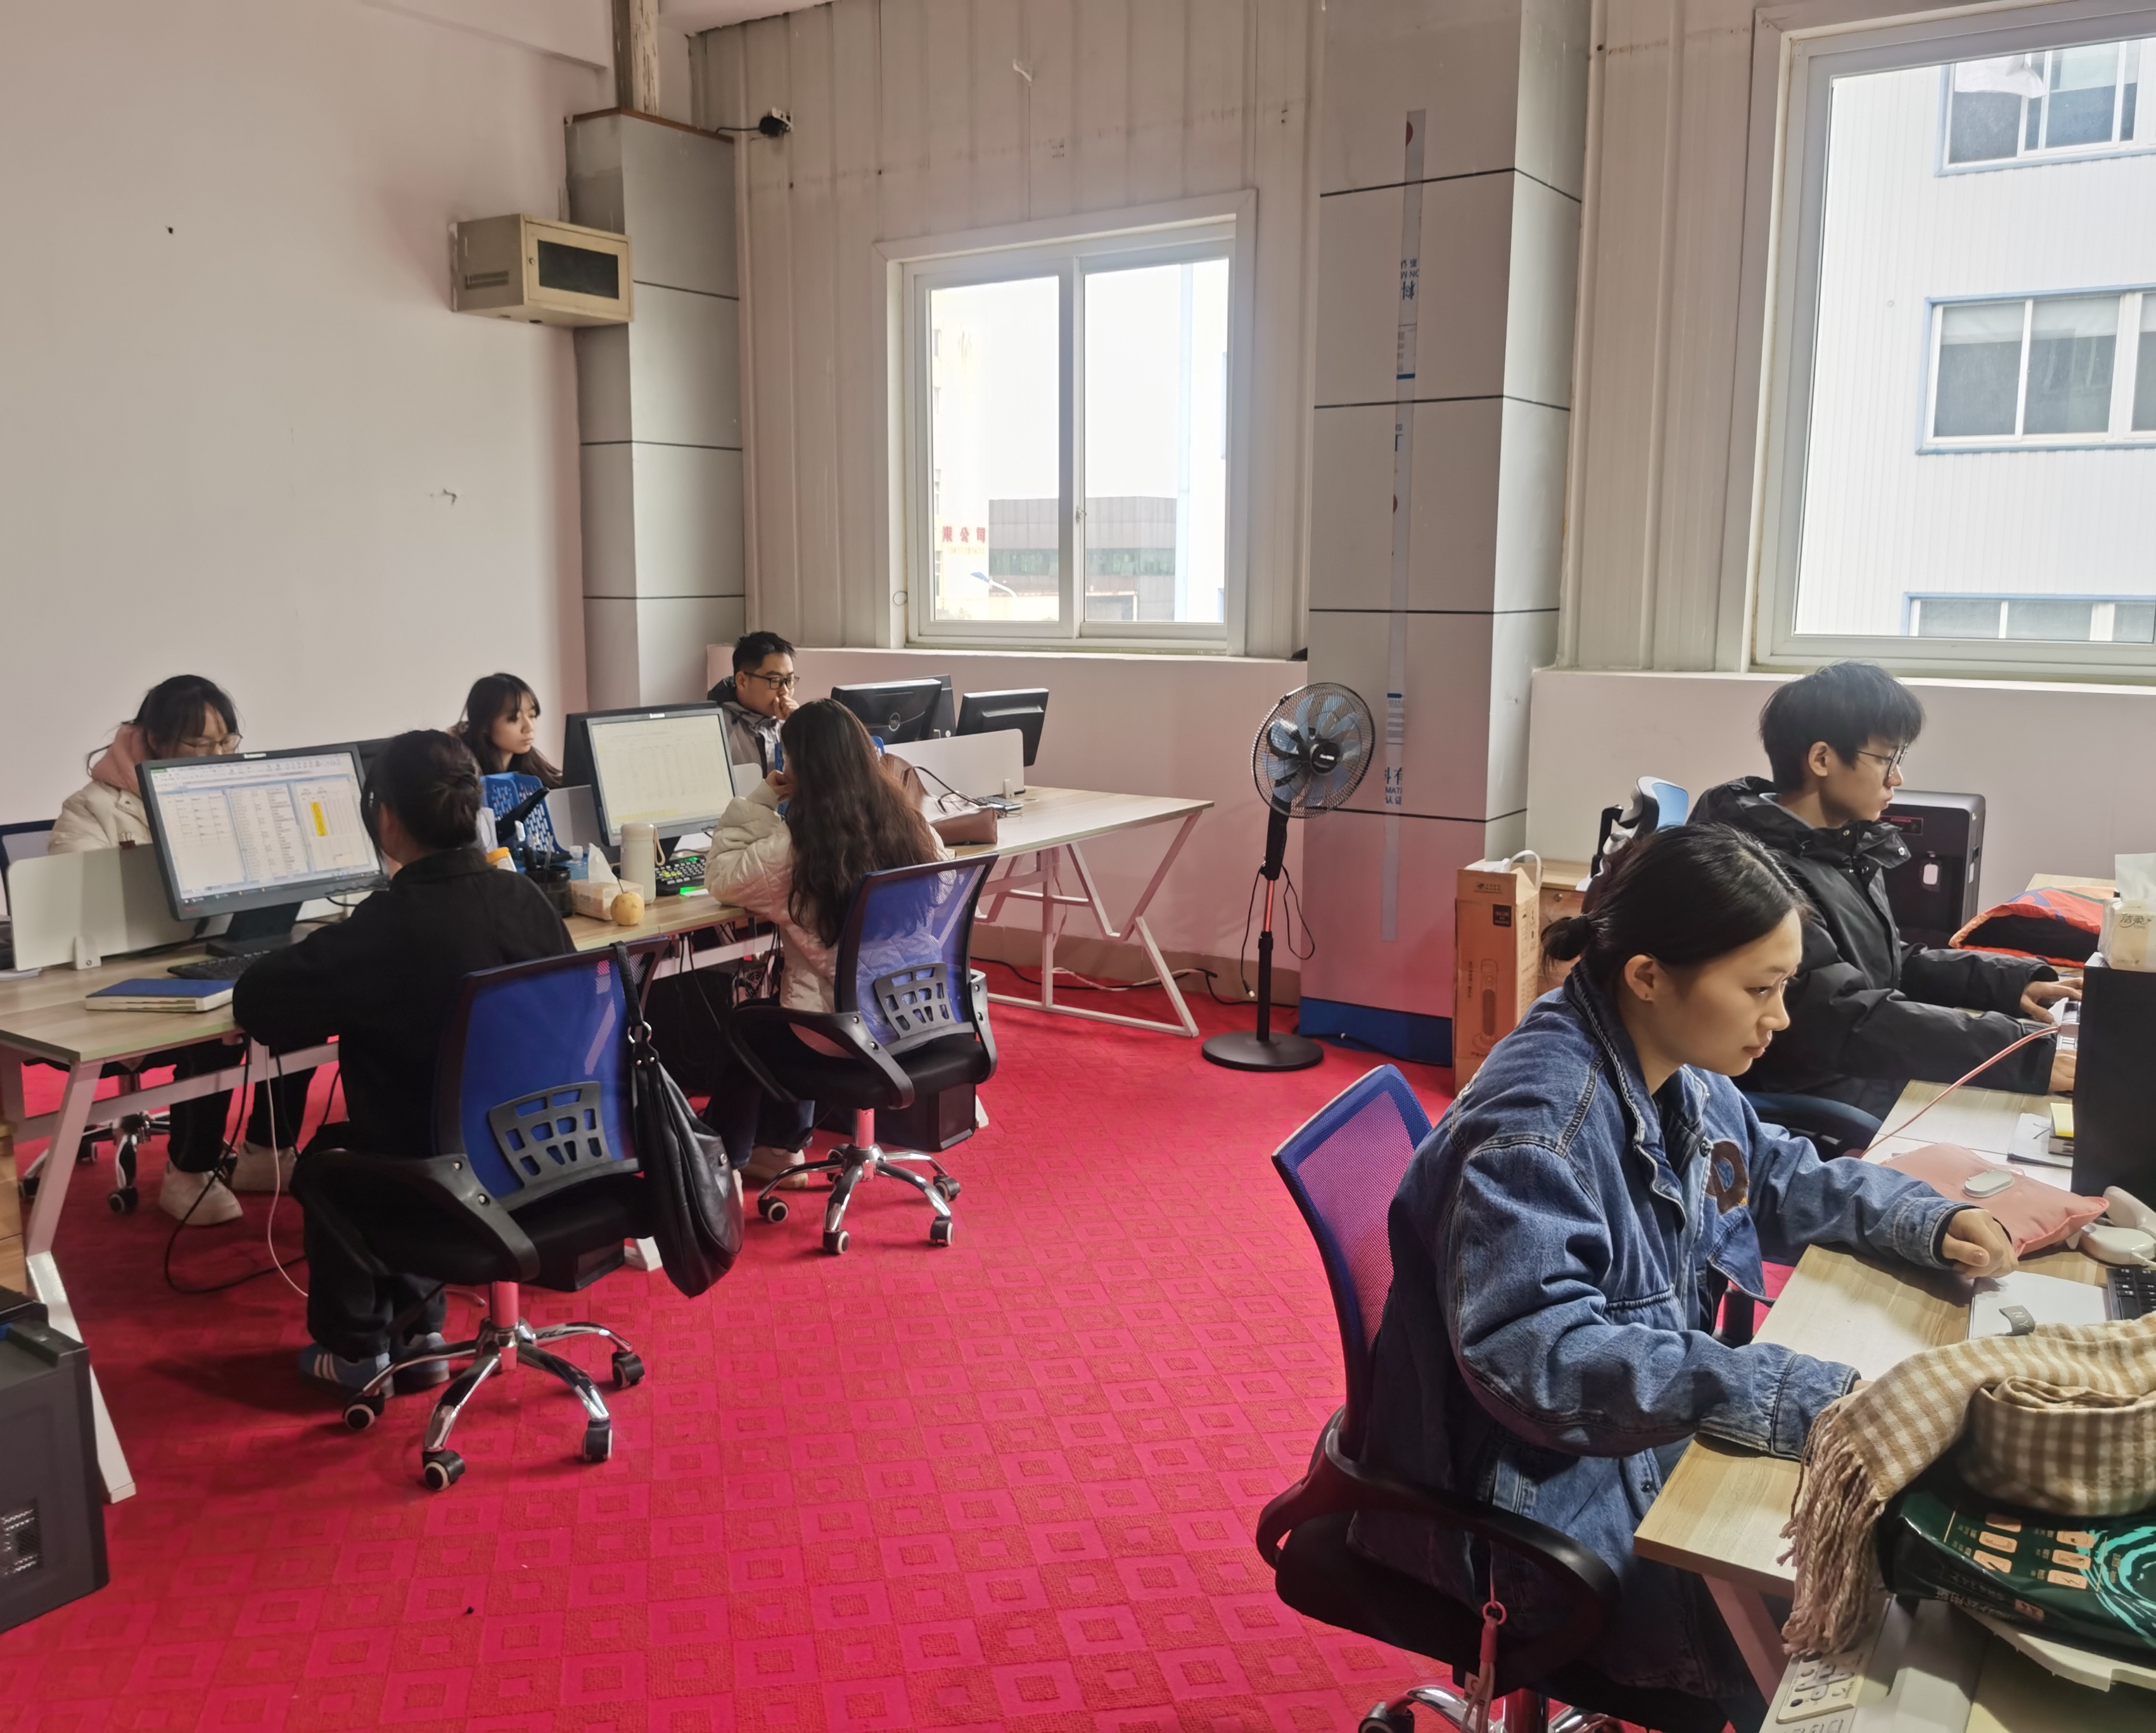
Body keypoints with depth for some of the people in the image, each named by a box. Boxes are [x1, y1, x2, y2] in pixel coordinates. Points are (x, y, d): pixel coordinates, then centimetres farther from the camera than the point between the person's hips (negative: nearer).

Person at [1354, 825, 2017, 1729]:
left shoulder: (1679, 1075, 0)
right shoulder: (1538, 1121, -28)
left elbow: (1781, 1176, 18)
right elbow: (1535, 1355, -35)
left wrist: (1929, 1221, 0)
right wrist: (1809, 1401, -36)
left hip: (1651, 1435, 9)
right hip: (1550, 1494, -9)